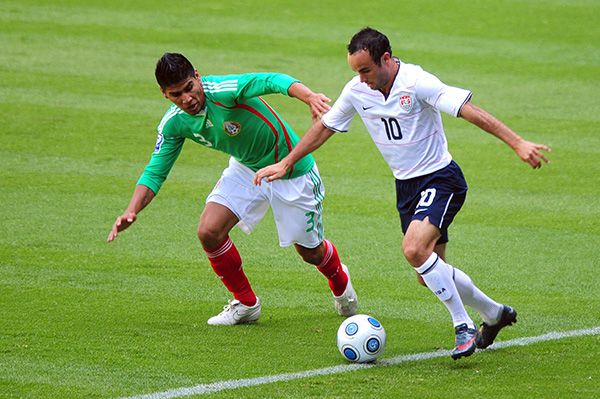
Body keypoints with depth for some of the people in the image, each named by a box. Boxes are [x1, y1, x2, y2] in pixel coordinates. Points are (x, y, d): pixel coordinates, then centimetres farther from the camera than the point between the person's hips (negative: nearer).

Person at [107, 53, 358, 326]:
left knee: (311, 252, 9)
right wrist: (131, 211, -24)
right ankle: (246, 303, 9)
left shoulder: (222, 91, -34)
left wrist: (310, 97, -66)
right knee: (209, 231, -14)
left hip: (291, 170, -5)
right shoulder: (173, 124, -14)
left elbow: (271, 81, -47)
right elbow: (155, 172, -7)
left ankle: (340, 283, 47)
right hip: (245, 168, 5)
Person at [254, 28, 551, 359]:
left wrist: (517, 143, -34)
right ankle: (495, 313, 33)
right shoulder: (357, 91, -2)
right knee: (430, 275, 9)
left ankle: (464, 327, -16)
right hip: (406, 186, 7)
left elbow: (470, 111, -27)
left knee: (415, 249, -29)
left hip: (439, 179, -7)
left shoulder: (416, 83, -21)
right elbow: (324, 127, 14)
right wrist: (286, 164, 14)